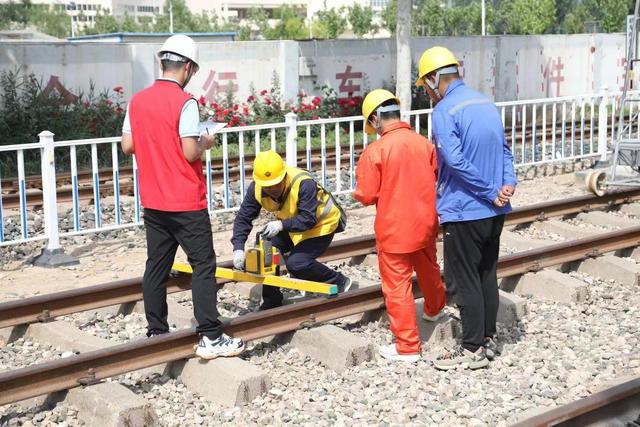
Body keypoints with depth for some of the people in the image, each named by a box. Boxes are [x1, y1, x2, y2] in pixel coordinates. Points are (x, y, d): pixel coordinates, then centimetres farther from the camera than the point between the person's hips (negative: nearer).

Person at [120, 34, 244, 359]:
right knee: (203, 266, -1)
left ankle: (156, 333, 18)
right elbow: (190, 153, -19)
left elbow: (127, 146, 7)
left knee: (156, 266, 12)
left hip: (153, 202, 7)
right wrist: (205, 143, 1)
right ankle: (210, 338, -1)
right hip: (186, 204, -7)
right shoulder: (184, 102, -15)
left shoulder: (137, 101, 4)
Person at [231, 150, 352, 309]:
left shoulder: (304, 183, -38)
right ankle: (271, 302, 9)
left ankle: (339, 282, 1)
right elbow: (243, 218, -17)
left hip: (321, 224, -7)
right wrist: (238, 248, -29)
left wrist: (281, 225, -52)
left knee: (297, 263, -21)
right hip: (289, 223, 7)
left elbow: (308, 219, -39)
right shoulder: (256, 188, -20)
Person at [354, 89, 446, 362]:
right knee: (428, 268, 29)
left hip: (394, 229, -6)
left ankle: (408, 347, 11)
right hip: (425, 223, 6)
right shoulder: (424, 143, -3)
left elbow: (366, 196, -14)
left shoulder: (375, 151, -18)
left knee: (397, 285, 5)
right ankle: (434, 309, 56)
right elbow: (434, 179, 9)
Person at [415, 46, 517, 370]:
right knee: (487, 275, 17)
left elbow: (456, 162, -24)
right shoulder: (487, 103, 10)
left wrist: (491, 194, -17)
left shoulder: (444, 112, -16)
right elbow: (504, 149, 10)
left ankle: (473, 350, 8)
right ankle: (488, 339, 26)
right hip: (494, 211, 8)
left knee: (464, 281, 2)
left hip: (463, 212, -8)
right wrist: (508, 183, -5)